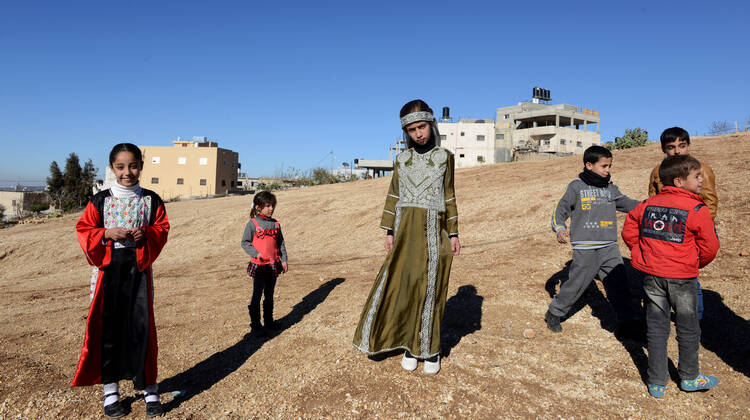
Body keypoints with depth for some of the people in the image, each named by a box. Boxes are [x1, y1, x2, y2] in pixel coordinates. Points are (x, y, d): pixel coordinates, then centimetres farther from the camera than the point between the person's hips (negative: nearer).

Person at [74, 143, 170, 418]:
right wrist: (108, 234, -14)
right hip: (109, 266, 0)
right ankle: (110, 389, 20)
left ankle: (148, 387, 16)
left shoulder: (151, 200, 3)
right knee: (108, 326, 5)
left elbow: (163, 228, 5)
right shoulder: (101, 200, 2)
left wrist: (146, 233, -15)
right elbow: (83, 230, 3)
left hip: (139, 266, 0)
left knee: (142, 325, 2)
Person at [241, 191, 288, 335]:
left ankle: (269, 322, 28)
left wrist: (284, 259, 7)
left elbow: (280, 243, 13)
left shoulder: (275, 224, 7)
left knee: (269, 296, 15)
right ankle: (255, 326, 12)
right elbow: (245, 243, -5)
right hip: (259, 265, -5)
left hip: (273, 265, 5)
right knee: (257, 296, 2)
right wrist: (256, 253, -19)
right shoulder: (253, 223, -8)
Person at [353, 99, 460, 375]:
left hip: (433, 232, -2)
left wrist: (453, 234, 1)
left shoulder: (444, 157, 5)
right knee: (404, 287, 2)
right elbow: (393, 197, 8)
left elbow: (449, 197, 5)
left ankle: (431, 348, 16)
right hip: (406, 230, 2)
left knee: (430, 289, 3)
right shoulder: (402, 160, 9)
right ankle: (410, 344, 17)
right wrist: (390, 232, 2)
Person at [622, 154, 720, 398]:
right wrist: (698, 263, 12)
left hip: (652, 275, 4)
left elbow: (629, 232, 6)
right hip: (682, 277, -4)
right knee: (688, 329, 16)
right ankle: (689, 378, 34)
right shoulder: (697, 210, -12)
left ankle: (657, 383, 20)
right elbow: (709, 247, -7)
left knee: (656, 328, 12)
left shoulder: (648, 205, 1)